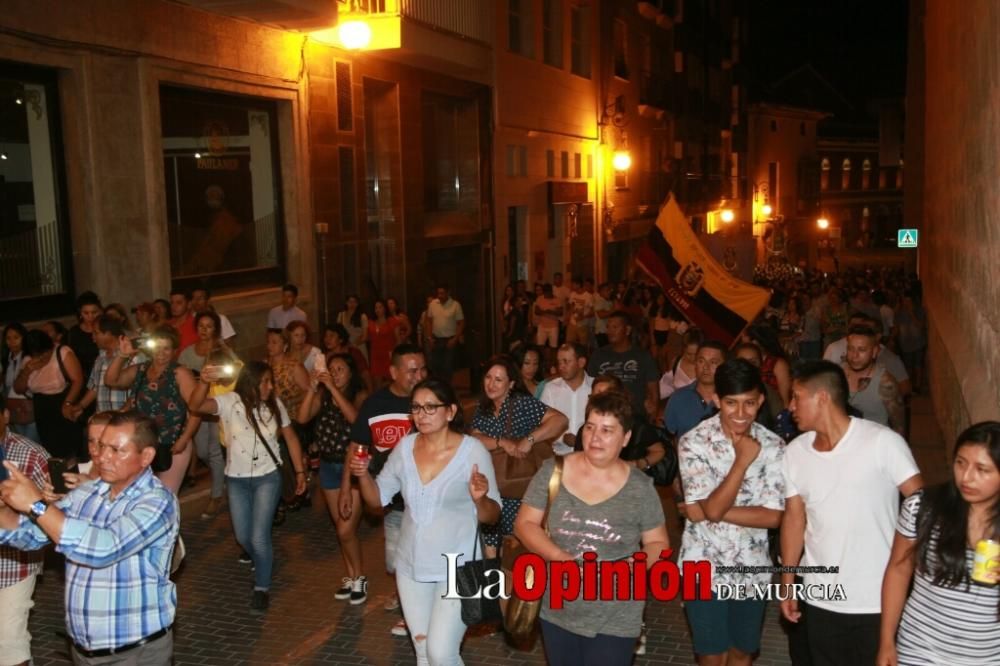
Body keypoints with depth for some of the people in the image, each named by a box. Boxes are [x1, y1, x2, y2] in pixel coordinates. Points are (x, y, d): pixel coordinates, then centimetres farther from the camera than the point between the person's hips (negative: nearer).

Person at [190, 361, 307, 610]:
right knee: (243, 537, 13)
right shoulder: (230, 402, -13)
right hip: (237, 480, 1)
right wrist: (204, 382, -50)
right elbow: (196, 406, -30)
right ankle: (264, 563, 45)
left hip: (268, 478, -1)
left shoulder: (275, 404, -6)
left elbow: (290, 437, 6)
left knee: (259, 536, -7)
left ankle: (262, 587, 14)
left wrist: (300, 471, 6)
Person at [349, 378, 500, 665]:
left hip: (457, 568, -5)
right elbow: (377, 500, 6)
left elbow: (491, 517, -11)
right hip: (411, 566, 5)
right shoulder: (405, 447, -1)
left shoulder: (472, 451, -14)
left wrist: (480, 499, -32)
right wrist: (363, 475, -12)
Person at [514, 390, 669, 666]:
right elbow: (525, 524, -5)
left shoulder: (640, 487, -9)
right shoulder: (552, 472, -7)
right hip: (557, 613, 2)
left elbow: (658, 543, 1)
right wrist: (559, 557, -21)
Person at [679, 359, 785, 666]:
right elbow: (711, 509, -21)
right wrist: (743, 460, -23)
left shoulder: (773, 445, -7)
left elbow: (772, 516, -11)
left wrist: (717, 510, -18)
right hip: (705, 567, -2)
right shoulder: (694, 442, -16)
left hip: (752, 568, 3)